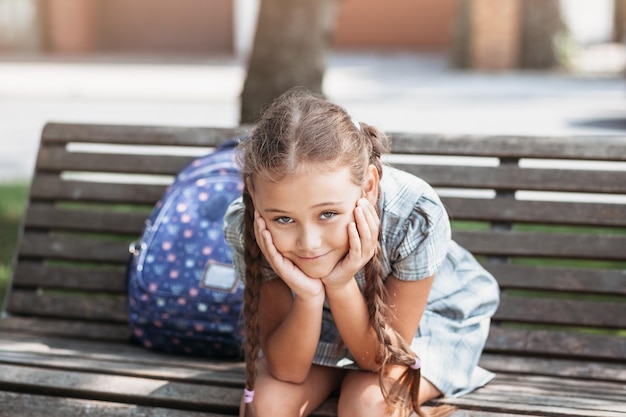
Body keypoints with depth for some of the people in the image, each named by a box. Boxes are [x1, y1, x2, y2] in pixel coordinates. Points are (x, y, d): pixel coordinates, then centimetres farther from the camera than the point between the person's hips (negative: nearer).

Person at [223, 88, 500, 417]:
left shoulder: (416, 216, -36)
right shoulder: (245, 227, -30)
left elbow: (381, 359, -25)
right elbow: (288, 370, -25)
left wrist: (340, 285, -41)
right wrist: (308, 296, -43)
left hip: (429, 316, -2)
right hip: (320, 320, 2)